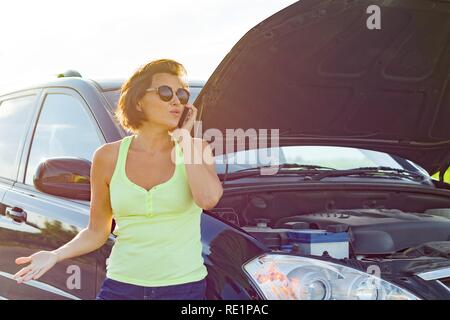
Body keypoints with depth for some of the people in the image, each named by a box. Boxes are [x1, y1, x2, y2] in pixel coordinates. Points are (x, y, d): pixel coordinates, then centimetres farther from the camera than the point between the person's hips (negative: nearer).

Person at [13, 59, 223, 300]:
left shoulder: (196, 149, 0)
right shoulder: (109, 157, 2)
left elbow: (208, 199, -20)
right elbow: (97, 232, 8)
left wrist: (184, 138, -11)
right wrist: (56, 255, -8)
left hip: (182, 287, -1)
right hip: (121, 286, 1)